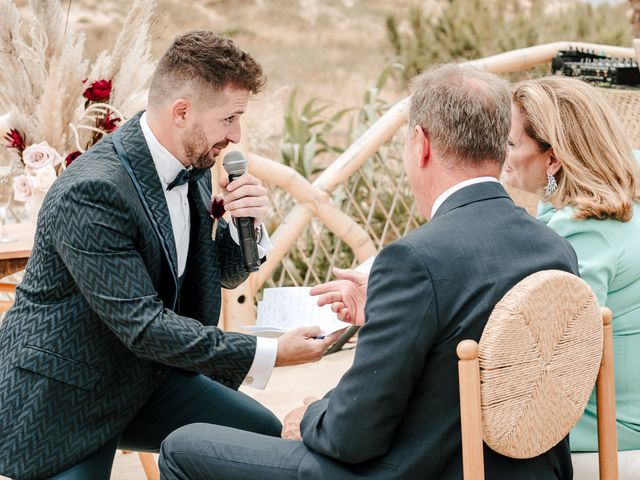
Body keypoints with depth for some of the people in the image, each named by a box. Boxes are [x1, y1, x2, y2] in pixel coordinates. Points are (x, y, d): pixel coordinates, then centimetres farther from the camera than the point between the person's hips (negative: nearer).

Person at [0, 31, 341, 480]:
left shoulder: (192, 165, -1)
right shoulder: (91, 193, -28)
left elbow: (224, 274, 11)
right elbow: (143, 326, -28)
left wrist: (247, 223, -11)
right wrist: (269, 354, -27)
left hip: (145, 375, 8)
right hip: (62, 399, -8)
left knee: (263, 435, -4)